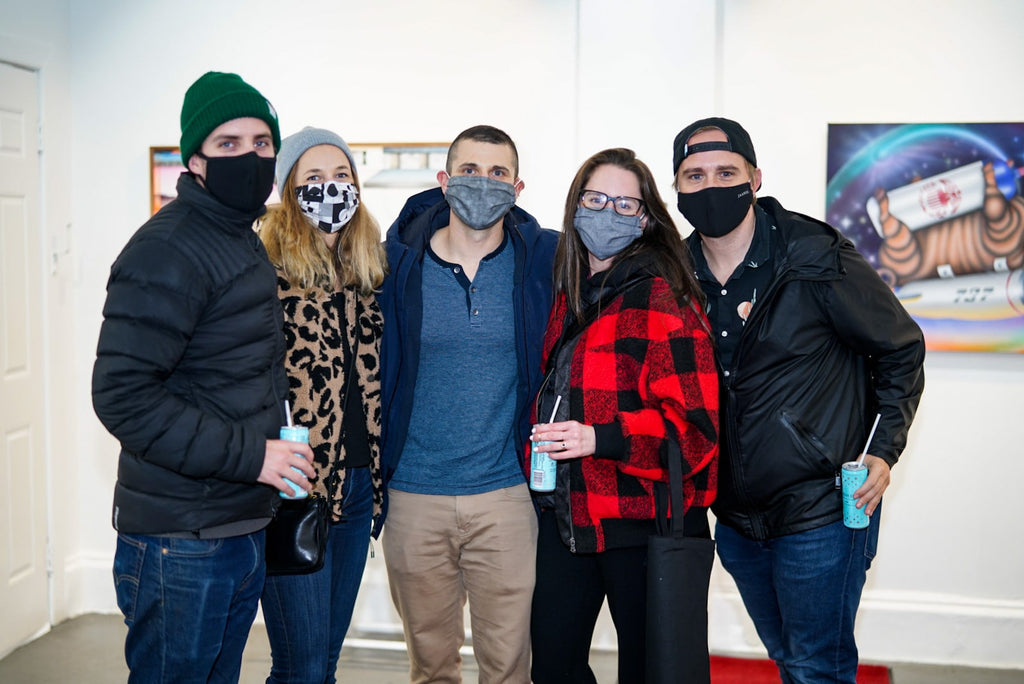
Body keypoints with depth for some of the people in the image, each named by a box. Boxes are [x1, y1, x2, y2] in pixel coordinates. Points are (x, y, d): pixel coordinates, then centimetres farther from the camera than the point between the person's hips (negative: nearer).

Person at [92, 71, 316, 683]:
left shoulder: (246, 245, 15)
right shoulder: (168, 249, -16)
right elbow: (122, 394, -23)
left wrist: (280, 455, 11)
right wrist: (250, 455, -21)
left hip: (245, 529, 9)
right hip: (180, 541, -9)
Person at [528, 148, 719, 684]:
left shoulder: (661, 297, -14)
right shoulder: (570, 291, 10)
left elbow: (696, 419, -19)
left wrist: (599, 438, -26)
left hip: (641, 519, -7)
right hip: (566, 512, 7)